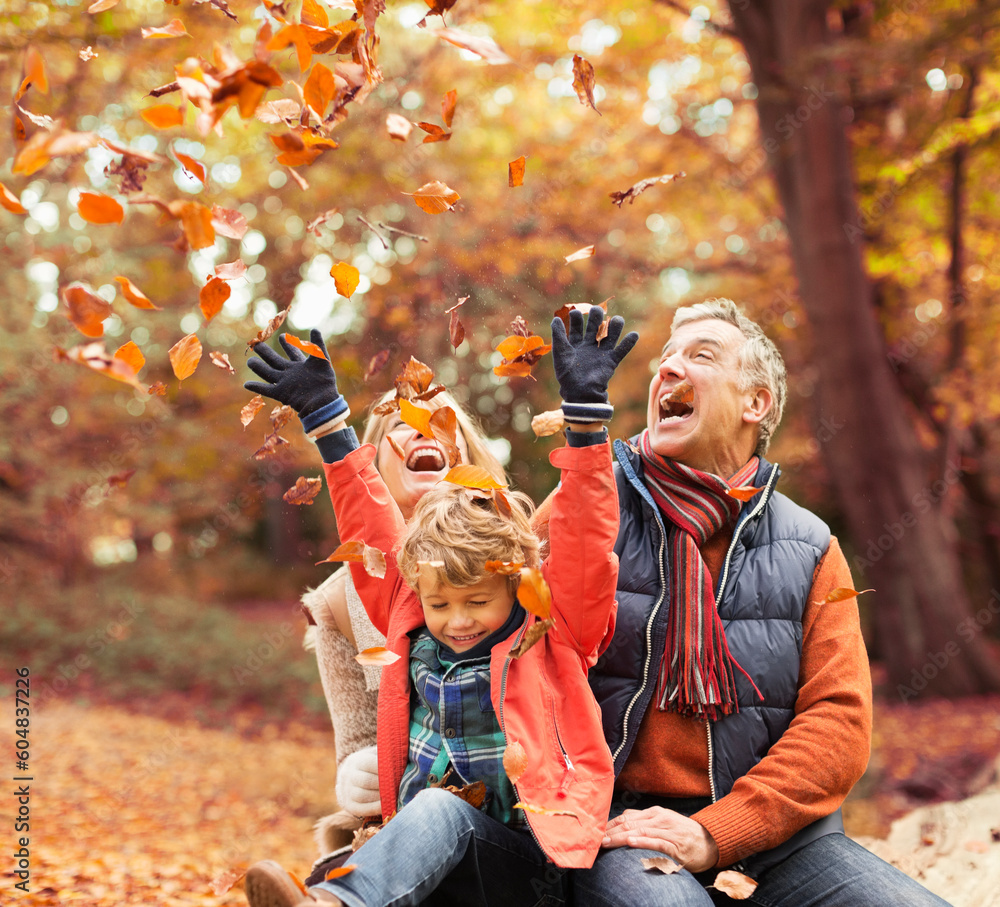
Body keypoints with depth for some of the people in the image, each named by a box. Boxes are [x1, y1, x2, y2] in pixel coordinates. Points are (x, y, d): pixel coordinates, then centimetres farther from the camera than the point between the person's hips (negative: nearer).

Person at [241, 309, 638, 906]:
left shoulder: (553, 633, -1)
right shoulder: (414, 629, 10)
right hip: (426, 859, 5)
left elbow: (582, 541, -13)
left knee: (437, 811, -35)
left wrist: (585, 413, -20)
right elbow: (372, 529, 13)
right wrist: (325, 416, 14)